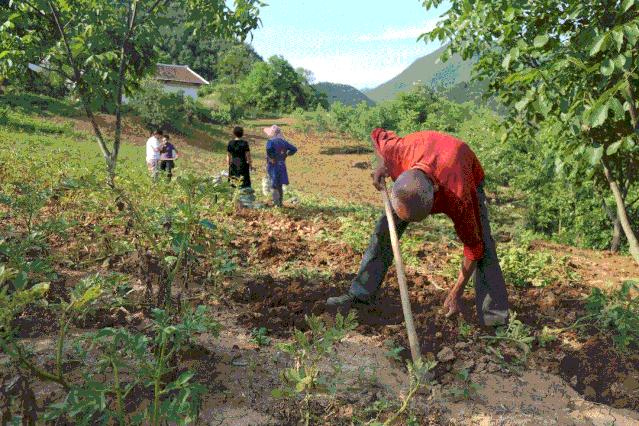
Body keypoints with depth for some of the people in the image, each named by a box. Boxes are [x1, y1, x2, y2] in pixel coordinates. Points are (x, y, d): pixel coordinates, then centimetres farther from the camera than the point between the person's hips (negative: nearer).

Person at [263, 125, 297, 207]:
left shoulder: (271, 141, -14)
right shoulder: (283, 141, 5)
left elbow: (269, 150, -35)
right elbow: (294, 149, 7)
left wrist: (271, 158, -20)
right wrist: (286, 155, 9)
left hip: (273, 166, -6)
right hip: (282, 166, 6)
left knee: (274, 186, 3)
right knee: (279, 185, 17)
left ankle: (276, 203, 1)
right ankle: (280, 202, 24)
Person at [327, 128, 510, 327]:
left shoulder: (459, 197, -46)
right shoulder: (398, 152, -41)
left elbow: (473, 247, -31)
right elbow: (378, 134, -13)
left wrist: (456, 293, -26)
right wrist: (382, 166, -26)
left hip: (468, 176, -3)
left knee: (483, 245, -18)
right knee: (385, 228, -7)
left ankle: (496, 320, -10)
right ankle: (360, 294, 2)